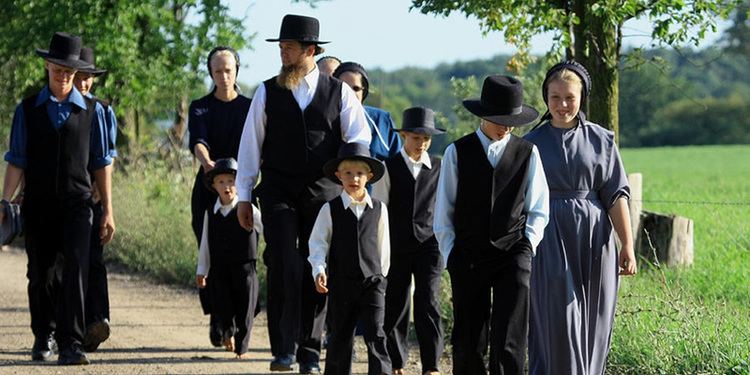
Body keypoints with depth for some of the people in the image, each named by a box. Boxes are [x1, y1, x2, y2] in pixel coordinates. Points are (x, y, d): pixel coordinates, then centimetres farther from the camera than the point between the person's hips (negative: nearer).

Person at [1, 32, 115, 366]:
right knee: (41, 275, 10)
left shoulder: (92, 111, 5)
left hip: (76, 204, -1)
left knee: (75, 272, -14)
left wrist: (108, 211, 5)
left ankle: (70, 345, -15)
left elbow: (101, 163, 7)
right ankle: (43, 338, 28)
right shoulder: (28, 110, 5)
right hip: (37, 206, 1)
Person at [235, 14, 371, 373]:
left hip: (324, 193, 1)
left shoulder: (339, 92, 5)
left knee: (317, 274, 4)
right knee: (284, 267, -12)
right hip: (278, 193, -1)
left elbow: (361, 136, 5)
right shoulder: (268, 92, 5)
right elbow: (250, 144, 7)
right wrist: (244, 195, 5)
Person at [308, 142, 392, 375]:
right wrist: (319, 270, -16)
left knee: (375, 336, -9)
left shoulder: (379, 209, 4)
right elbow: (318, 242, -2)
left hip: (372, 281, 0)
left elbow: (383, 245, 13)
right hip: (341, 284, 0)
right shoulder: (330, 210, -1)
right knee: (340, 338, 8)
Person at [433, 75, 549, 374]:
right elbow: (443, 213, 7)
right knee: (468, 343, 4)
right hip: (468, 257, 0)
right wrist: (452, 256, 0)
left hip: (513, 256, 0)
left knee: (509, 346, -9)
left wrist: (527, 247, -1)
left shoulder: (527, 153, 5)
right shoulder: (457, 153, 3)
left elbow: (538, 211, 11)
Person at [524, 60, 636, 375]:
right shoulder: (532, 143, 4)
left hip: (593, 241, 1)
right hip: (551, 242, -1)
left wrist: (627, 245, -5)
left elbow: (616, 195, 2)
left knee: (591, 325, 5)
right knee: (558, 324, -8)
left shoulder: (600, 140, 5)